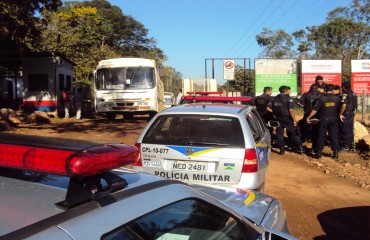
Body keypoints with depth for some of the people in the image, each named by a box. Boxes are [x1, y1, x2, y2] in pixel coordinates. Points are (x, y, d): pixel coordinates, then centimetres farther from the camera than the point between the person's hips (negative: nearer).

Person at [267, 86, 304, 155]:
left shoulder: (274, 99, 4)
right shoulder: (289, 99, -11)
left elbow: (268, 108, 1)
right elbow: (291, 110, -18)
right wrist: (294, 120, -14)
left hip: (278, 119, 4)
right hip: (287, 119, -4)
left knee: (279, 133, 11)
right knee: (294, 133, 8)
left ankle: (282, 149, 12)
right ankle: (300, 148, 13)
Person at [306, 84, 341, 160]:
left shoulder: (322, 98, -10)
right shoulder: (337, 98, -3)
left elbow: (315, 109, -10)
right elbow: (339, 109, 4)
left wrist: (308, 117, -4)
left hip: (323, 119, -2)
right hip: (334, 119, 2)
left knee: (321, 136, 6)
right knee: (334, 136, 8)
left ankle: (319, 153, 9)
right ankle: (335, 153, 9)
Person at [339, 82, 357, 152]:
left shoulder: (345, 94, -19)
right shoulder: (353, 94, 9)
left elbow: (344, 105, -30)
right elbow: (354, 105, 17)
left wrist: (340, 114, -23)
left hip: (346, 114, -9)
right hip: (352, 113, 9)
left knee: (345, 130, -2)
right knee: (350, 129, 17)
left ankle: (346, 146, 3)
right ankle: (350, 143, 27)